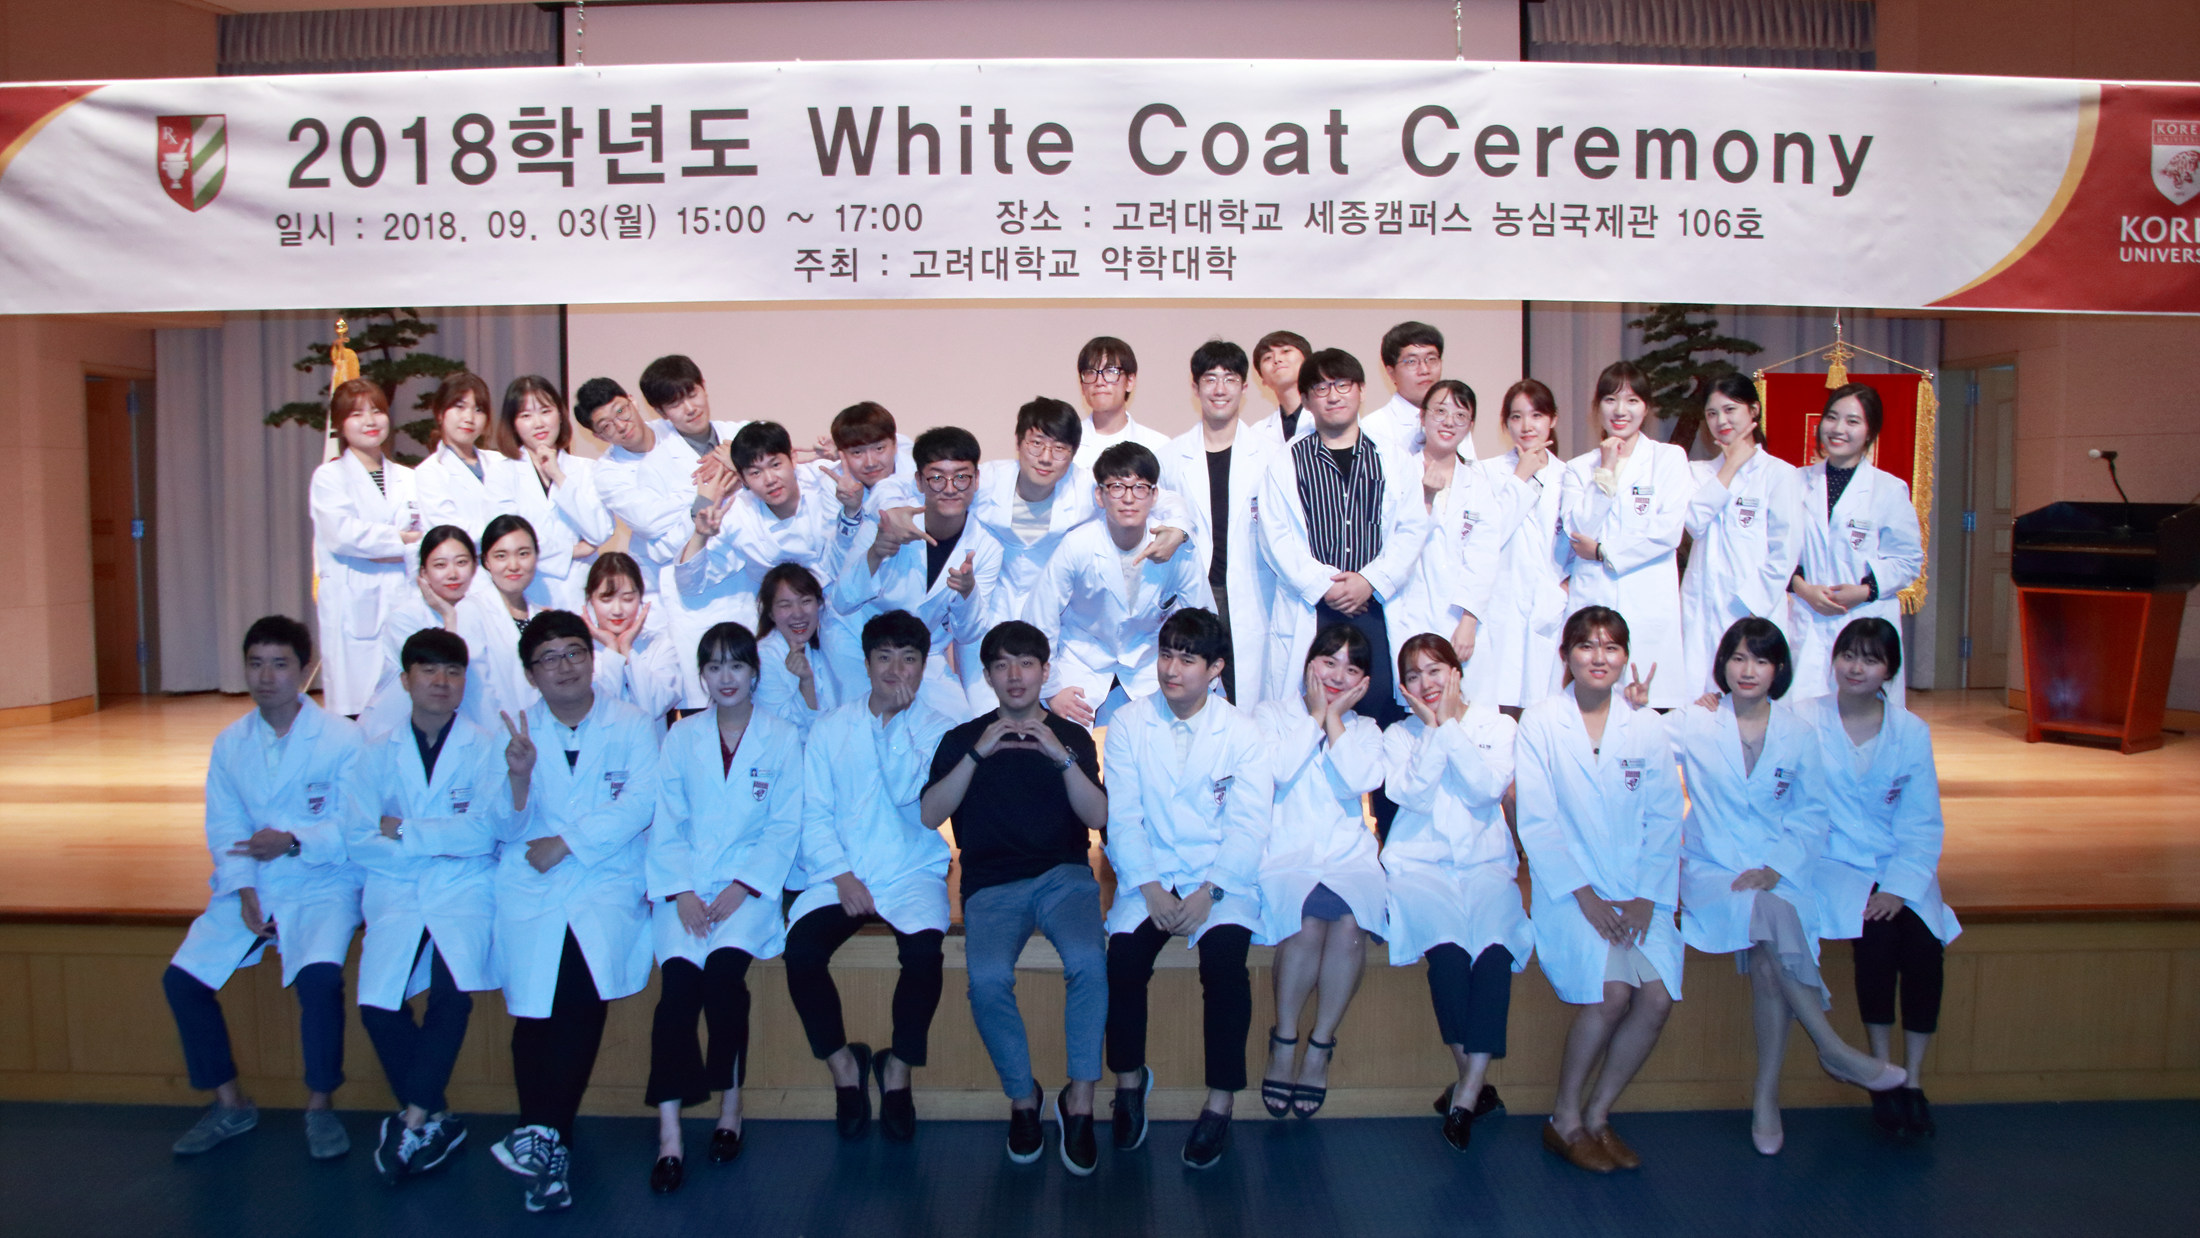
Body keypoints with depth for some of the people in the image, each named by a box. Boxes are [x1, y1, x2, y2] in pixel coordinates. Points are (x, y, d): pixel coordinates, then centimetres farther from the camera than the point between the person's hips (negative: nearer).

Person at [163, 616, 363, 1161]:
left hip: (322, 885, -5)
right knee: (182, 977, -9)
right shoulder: (230, 742, 8)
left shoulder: (342, 738, -8)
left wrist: (293, 842, -28)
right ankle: (230, 1104, 12)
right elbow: (224, 826, 3)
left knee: (318, 975, -29)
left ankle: (319, 1105, -7)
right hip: (250, 887, 5)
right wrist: (243, 889, -12)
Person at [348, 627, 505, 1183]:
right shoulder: (378, 754, 12)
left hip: (465, 889, -2)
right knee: (377, 1006, -18)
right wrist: (440, 841, -8)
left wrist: (403, 831, -7)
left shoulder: (485, 748, 5)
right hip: (394, 892, 2)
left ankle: (413, 1120, -9)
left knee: (451, 990, -27)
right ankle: (435, 1119, 2)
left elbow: (485, 829, -9)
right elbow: (358, 841, 1)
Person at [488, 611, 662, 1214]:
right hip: (530, 886, 2)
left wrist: (564, 843, -11)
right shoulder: (516, 733, 15)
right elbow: (509, 830, 8)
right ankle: (549, 1149, -8)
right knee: (534, 1006, -18)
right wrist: (518, 778, -12)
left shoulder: (630, 726, 10)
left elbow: (640, 802, -5)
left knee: (584, 992, -26)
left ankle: (544, 1132, -15)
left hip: (608, 878, -2)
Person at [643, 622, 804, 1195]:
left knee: (725, 965, -28)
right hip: (687, 880, 1)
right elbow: (665, 824, 7)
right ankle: (669, 1135, -23)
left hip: (751, 880, -1)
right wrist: (682, 892, -8)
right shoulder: (680, 737, 12)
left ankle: (731, 1104, -9)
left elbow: (785, 826, 2)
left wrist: (741, 889, -11)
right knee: (678, 974, -24)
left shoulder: (782, 737, 7)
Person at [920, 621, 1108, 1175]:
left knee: (1088, 959, -32)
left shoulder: (1072, 737, 14)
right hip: (991, 885, 0)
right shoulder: (964, 739, 14)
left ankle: (1079, 1098, -16)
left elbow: (1098, 817, 0)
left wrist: (1063, 758, -14)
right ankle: (1022, 1097, -6)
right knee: (988, 976, -30)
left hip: (1063, 875, 0)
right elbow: (930, 815, 0)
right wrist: (977, 755, -11)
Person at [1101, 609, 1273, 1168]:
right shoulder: (1128, 724, 4)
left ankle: (1221, 1101, -12)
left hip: (1222, 875, -1)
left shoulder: (1242, 731, 1)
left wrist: (1208, 893, -17)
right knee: (1124, 956, -25)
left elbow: (1250, 825, -5)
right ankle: (1129, 1079, 0)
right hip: (1149, 873, 1)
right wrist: (1151, 890, -13)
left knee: (1225, 958, -28)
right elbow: (1122, 817, -1)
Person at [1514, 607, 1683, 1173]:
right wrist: (1584, 894, -12)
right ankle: (1564, 1120, -2)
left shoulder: (1647, 725, 8)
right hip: (1570, 886, -3)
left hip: (1641, 891, 3)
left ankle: (1597, 1115, 4)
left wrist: (1645, 897, -6)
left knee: (1657, 997, -18)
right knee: (1611, 992, -23)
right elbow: (1536, 820, -5)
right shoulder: (1540, 721, -1)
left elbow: (1665, 818, 6)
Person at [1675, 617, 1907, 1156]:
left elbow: (1811, 817, 9)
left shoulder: (1799, 734, 8)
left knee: (1768, 949, -30)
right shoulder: (1693, 724, 4)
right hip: (1712, 870, -1)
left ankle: (1766, 1095, -18)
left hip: (1780, 874, 1)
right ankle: (1833, 1049, -19)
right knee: (1770, 920, -34)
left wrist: (1774, 869, -7)